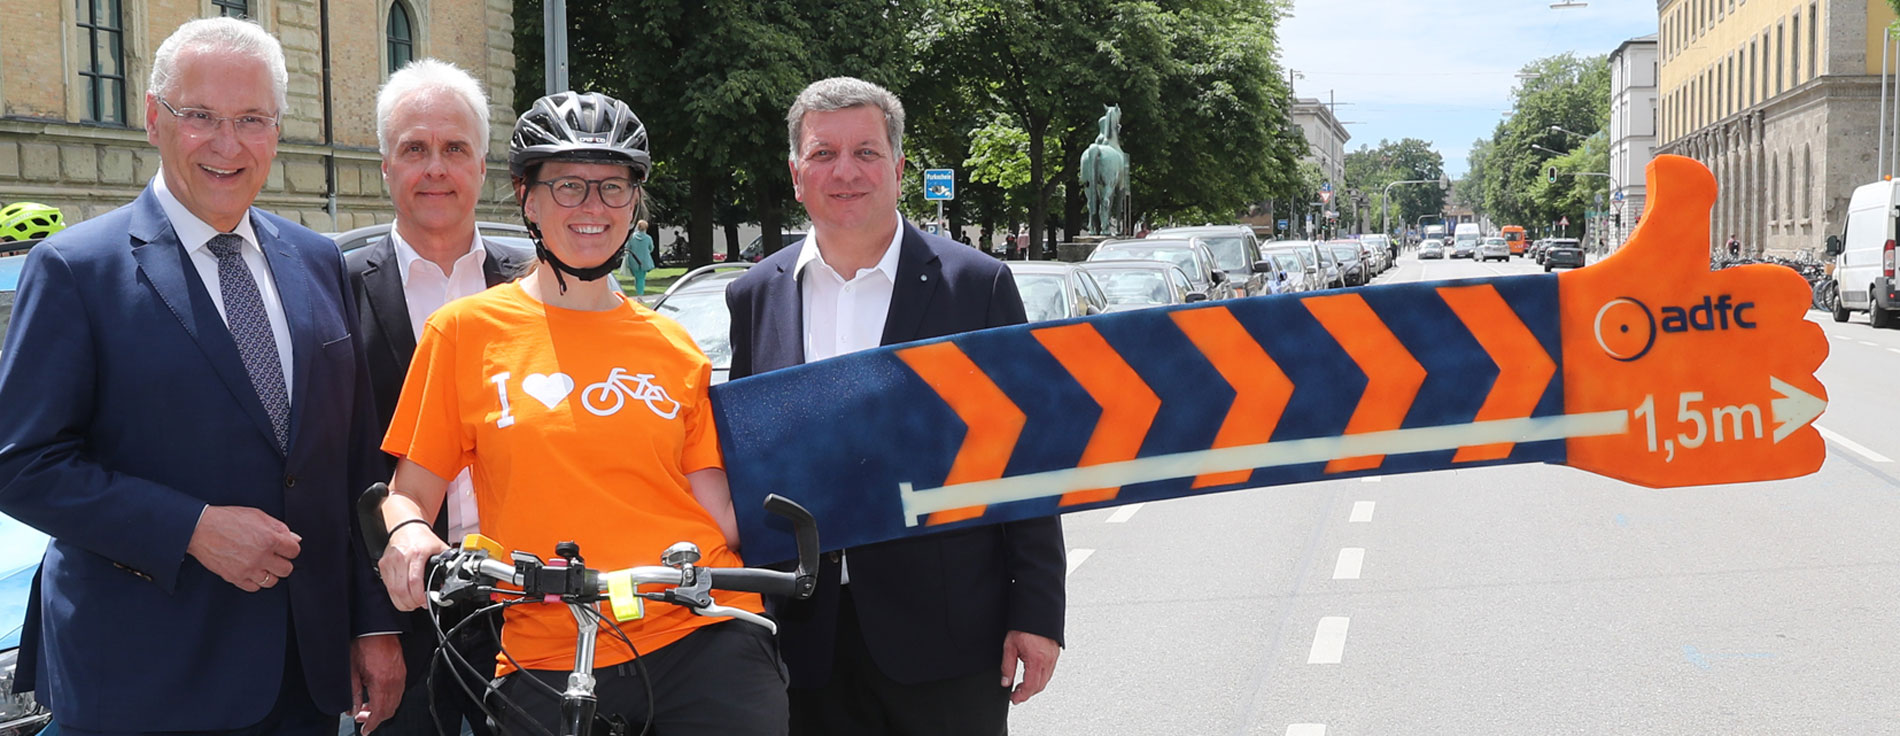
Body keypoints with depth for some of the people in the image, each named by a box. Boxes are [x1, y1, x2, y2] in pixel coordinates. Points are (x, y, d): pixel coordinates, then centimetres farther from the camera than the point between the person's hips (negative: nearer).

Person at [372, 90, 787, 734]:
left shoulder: (674, 349, 9)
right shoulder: (467, 331, 4)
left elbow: (719, 513, 8)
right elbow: (410, 493, 6)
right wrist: (407, 533, -15)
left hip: (701, 637, 1)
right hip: (545, 662, -1)